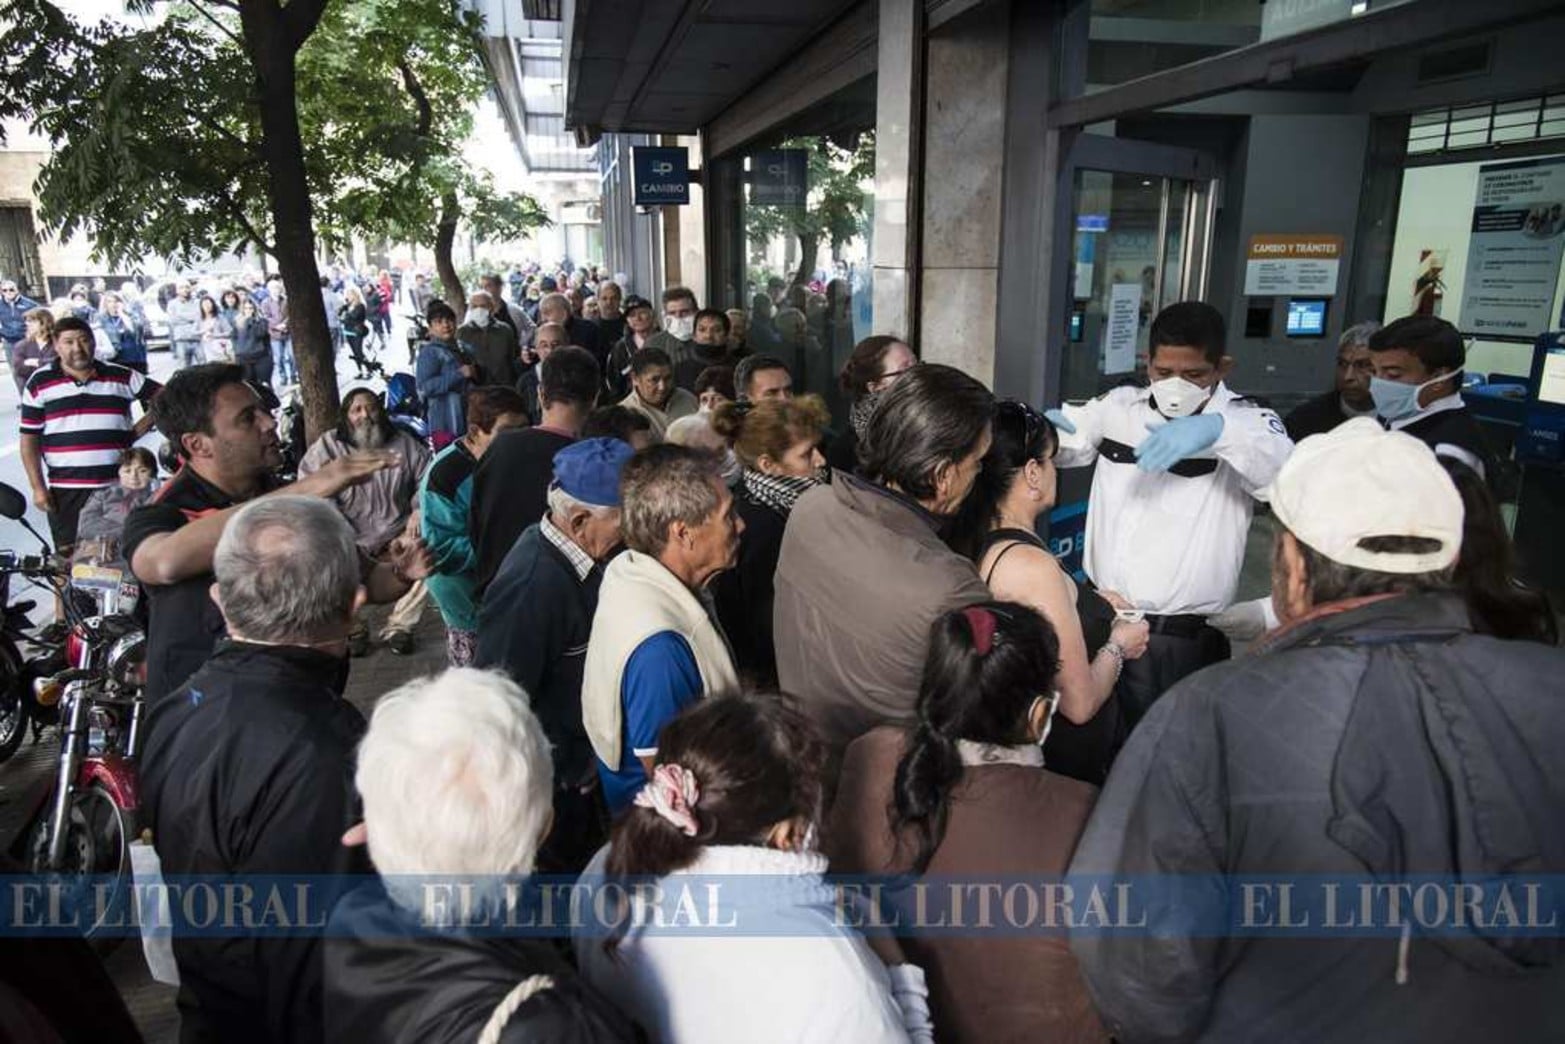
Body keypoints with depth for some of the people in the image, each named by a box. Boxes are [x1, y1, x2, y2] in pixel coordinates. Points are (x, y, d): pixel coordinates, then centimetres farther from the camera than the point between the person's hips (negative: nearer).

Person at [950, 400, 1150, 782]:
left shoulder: (971, 540, -3)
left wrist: (1091, 601, 10)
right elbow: (1079, 704, -23)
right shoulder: (1033, 566, -28)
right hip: (1065, 764, -8)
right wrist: (1118, 644, -6)